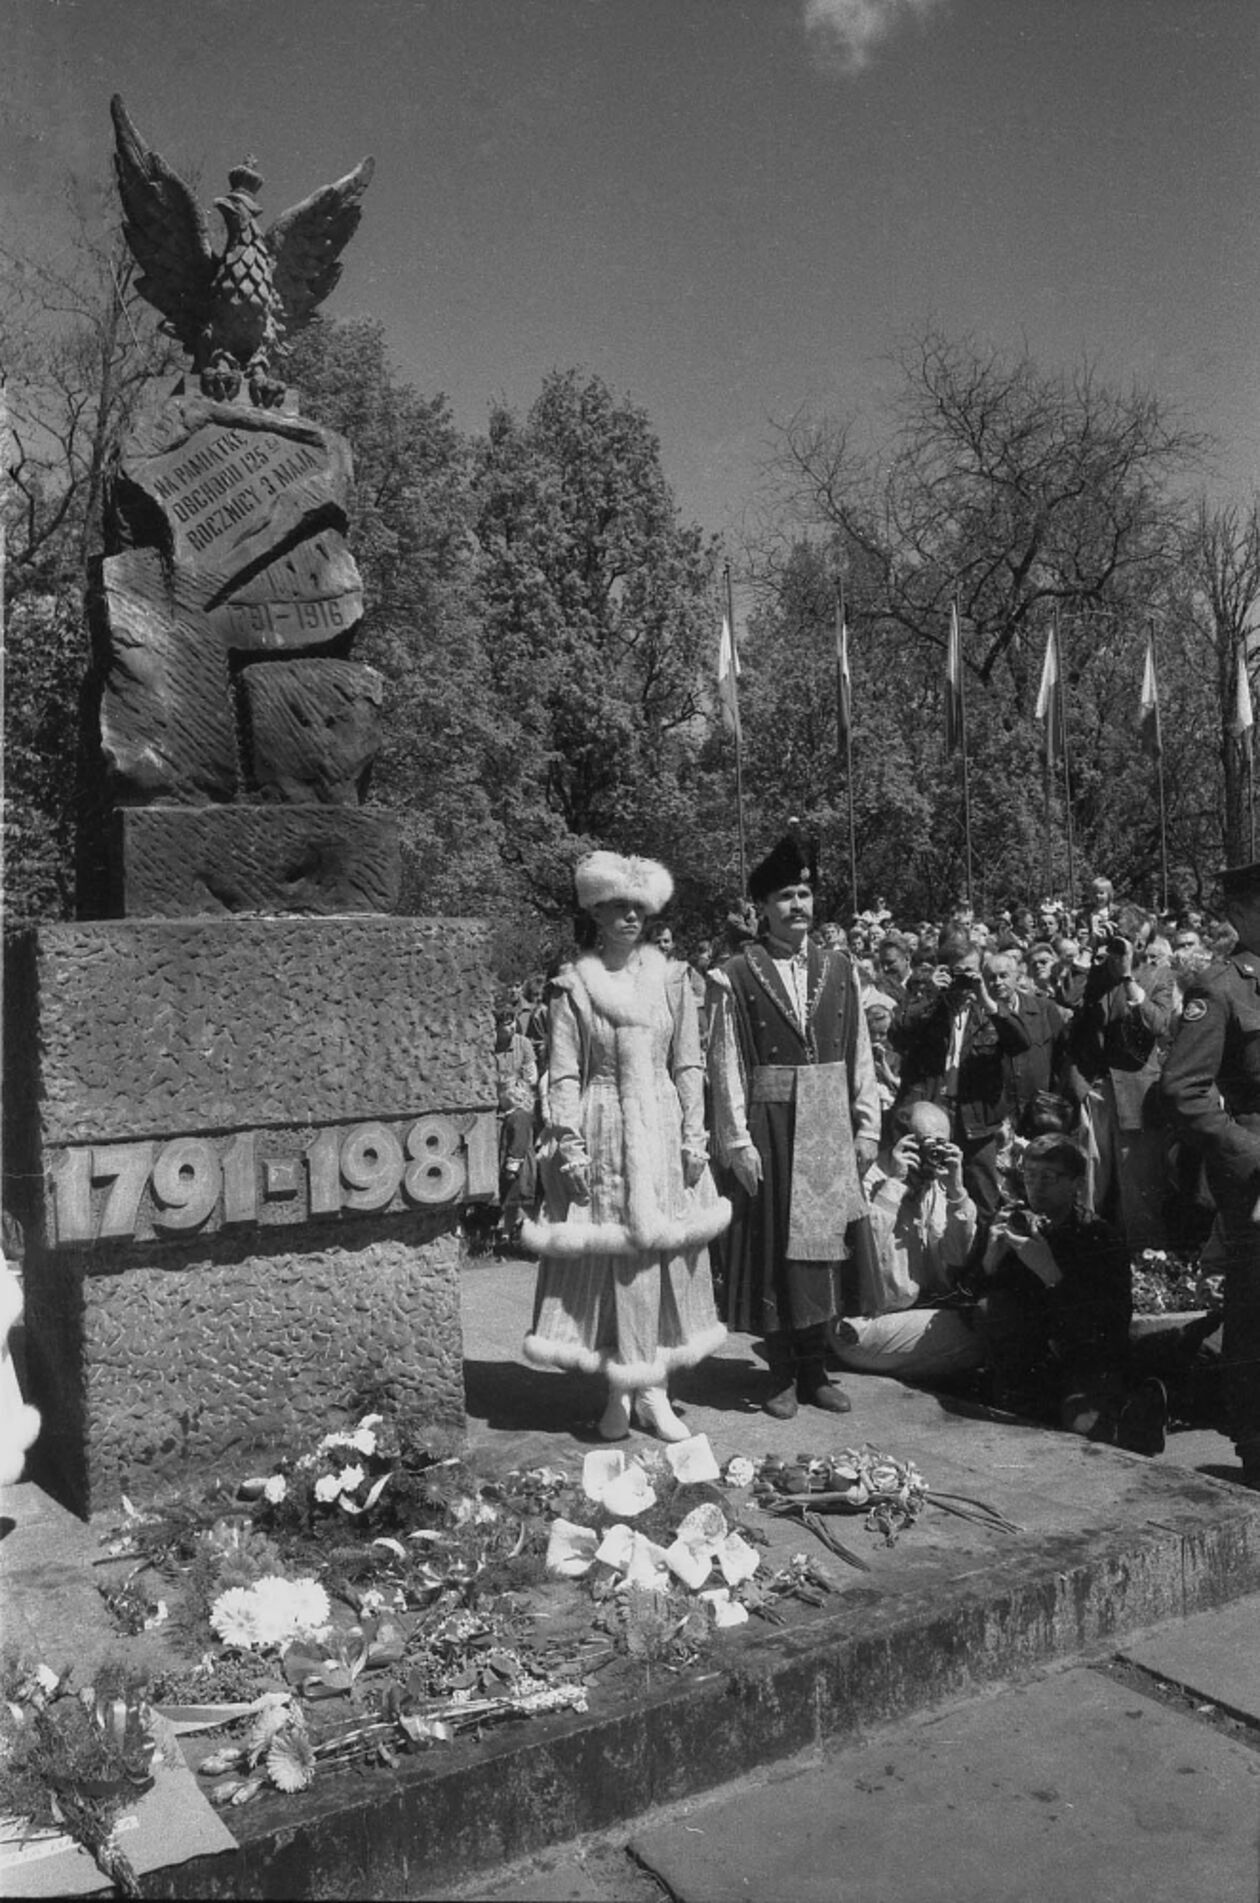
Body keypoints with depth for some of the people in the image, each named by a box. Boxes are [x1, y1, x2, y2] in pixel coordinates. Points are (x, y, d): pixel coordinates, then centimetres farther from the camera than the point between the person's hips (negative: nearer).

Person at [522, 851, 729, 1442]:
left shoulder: (671, 977, 6)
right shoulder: (573, 984, 0)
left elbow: (688, 1065, 6)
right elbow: (564, 1073, -2)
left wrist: (694, 1136, 0)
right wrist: (570, 1143, -9)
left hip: (662, 1130, 2)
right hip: (601, 1132, -2)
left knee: (663, 1254, 4)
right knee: (608, 1258, 1)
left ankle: (653, 1387, 15)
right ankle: (618, 1390, 13)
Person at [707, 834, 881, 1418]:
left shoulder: (839, 968, 7)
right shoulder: (736, 978, -5)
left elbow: (859, 1053, 9)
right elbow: (726, 1064, -7)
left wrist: (866, 1125, 4)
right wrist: (737, 1140, -11)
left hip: (829, 1128, 4)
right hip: (769, 1129, -4)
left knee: (822, 1248, 10)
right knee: (774, 1250, 4)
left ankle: (815, 1372, 22)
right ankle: (782, 1376, 16)